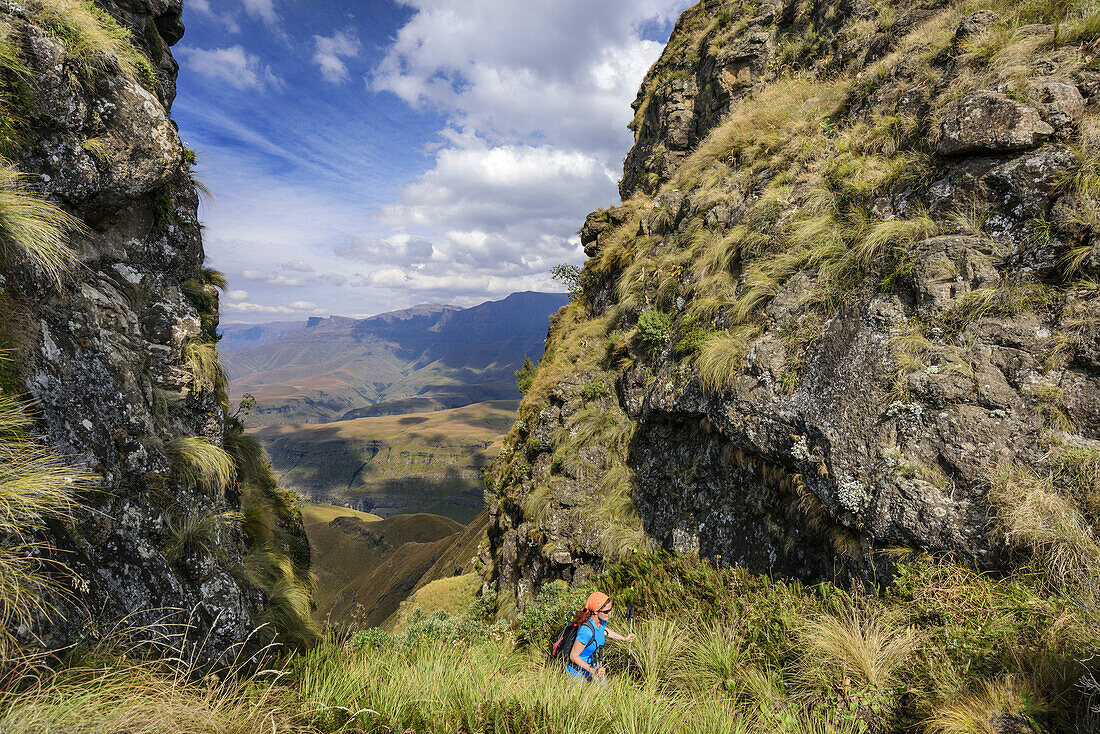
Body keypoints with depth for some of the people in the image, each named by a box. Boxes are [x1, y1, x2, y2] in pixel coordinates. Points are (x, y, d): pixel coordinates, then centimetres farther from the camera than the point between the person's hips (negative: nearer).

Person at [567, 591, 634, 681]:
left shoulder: (602, 621, -12)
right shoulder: (586, 631, -37)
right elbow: (573, 656, -27)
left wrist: (624, 638, 15)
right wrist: (593, 671, -33)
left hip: (592, 665, 7)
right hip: (579, 671, -7)